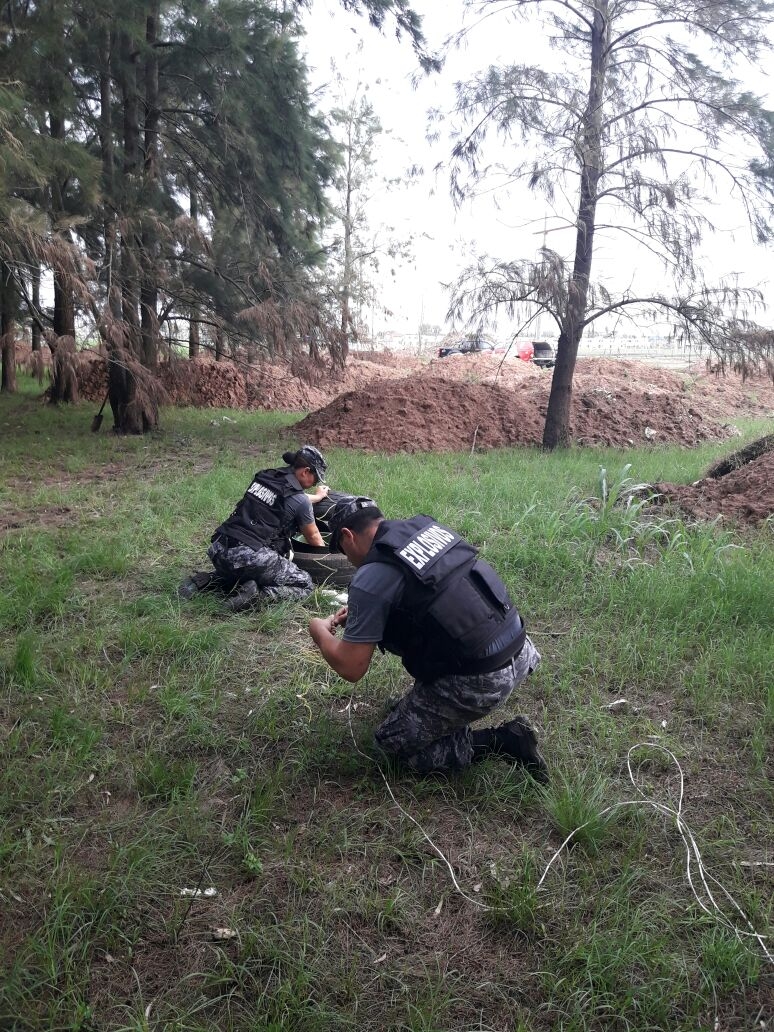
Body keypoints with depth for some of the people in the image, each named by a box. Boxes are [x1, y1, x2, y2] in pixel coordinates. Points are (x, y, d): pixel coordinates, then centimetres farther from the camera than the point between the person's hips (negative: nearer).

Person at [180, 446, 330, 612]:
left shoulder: (263, 476, 16)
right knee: (305, 584, 4)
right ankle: (258, 596, -17)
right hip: (252, 556, -7)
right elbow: (313, 537, 14)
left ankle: (202, 581, 13)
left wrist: (318, 496, 54)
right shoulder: (300, 500, -3)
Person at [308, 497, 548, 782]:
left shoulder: (370, 578, -15)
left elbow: (351, 668, -10)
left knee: (392, 742, 12)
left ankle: (501, 742, 2)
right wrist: (359, 612, 26)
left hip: (479, 683, -8)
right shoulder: (427, 525, 8)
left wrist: (320, 631, 10)